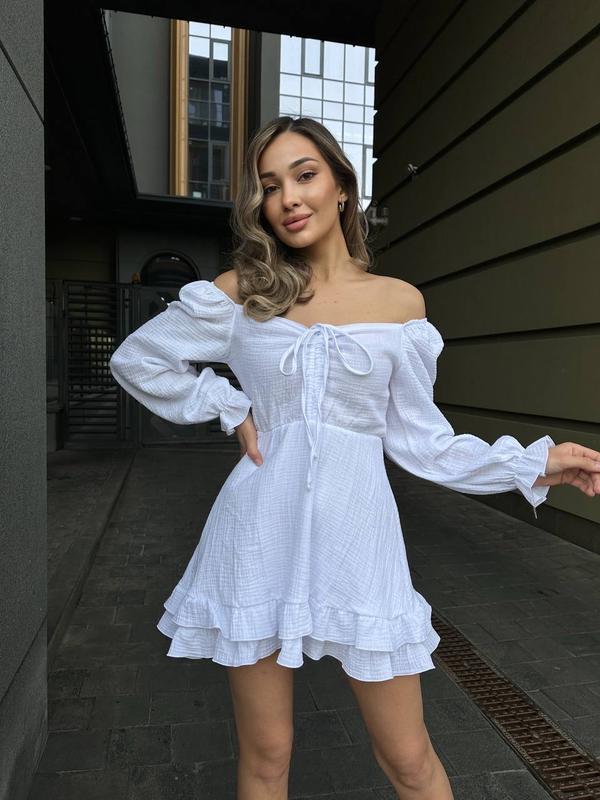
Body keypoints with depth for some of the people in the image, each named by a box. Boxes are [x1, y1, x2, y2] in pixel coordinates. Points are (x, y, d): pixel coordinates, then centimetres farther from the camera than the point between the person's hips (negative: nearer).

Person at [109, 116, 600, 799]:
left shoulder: (400, 301, 2)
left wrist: (536, 461, -2)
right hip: (260, 535, 1)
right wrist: (229, 407, 0)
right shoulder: (241, 292, 1)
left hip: (357, 533, 0)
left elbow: (418, 439, 5)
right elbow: (134, 360, 11)